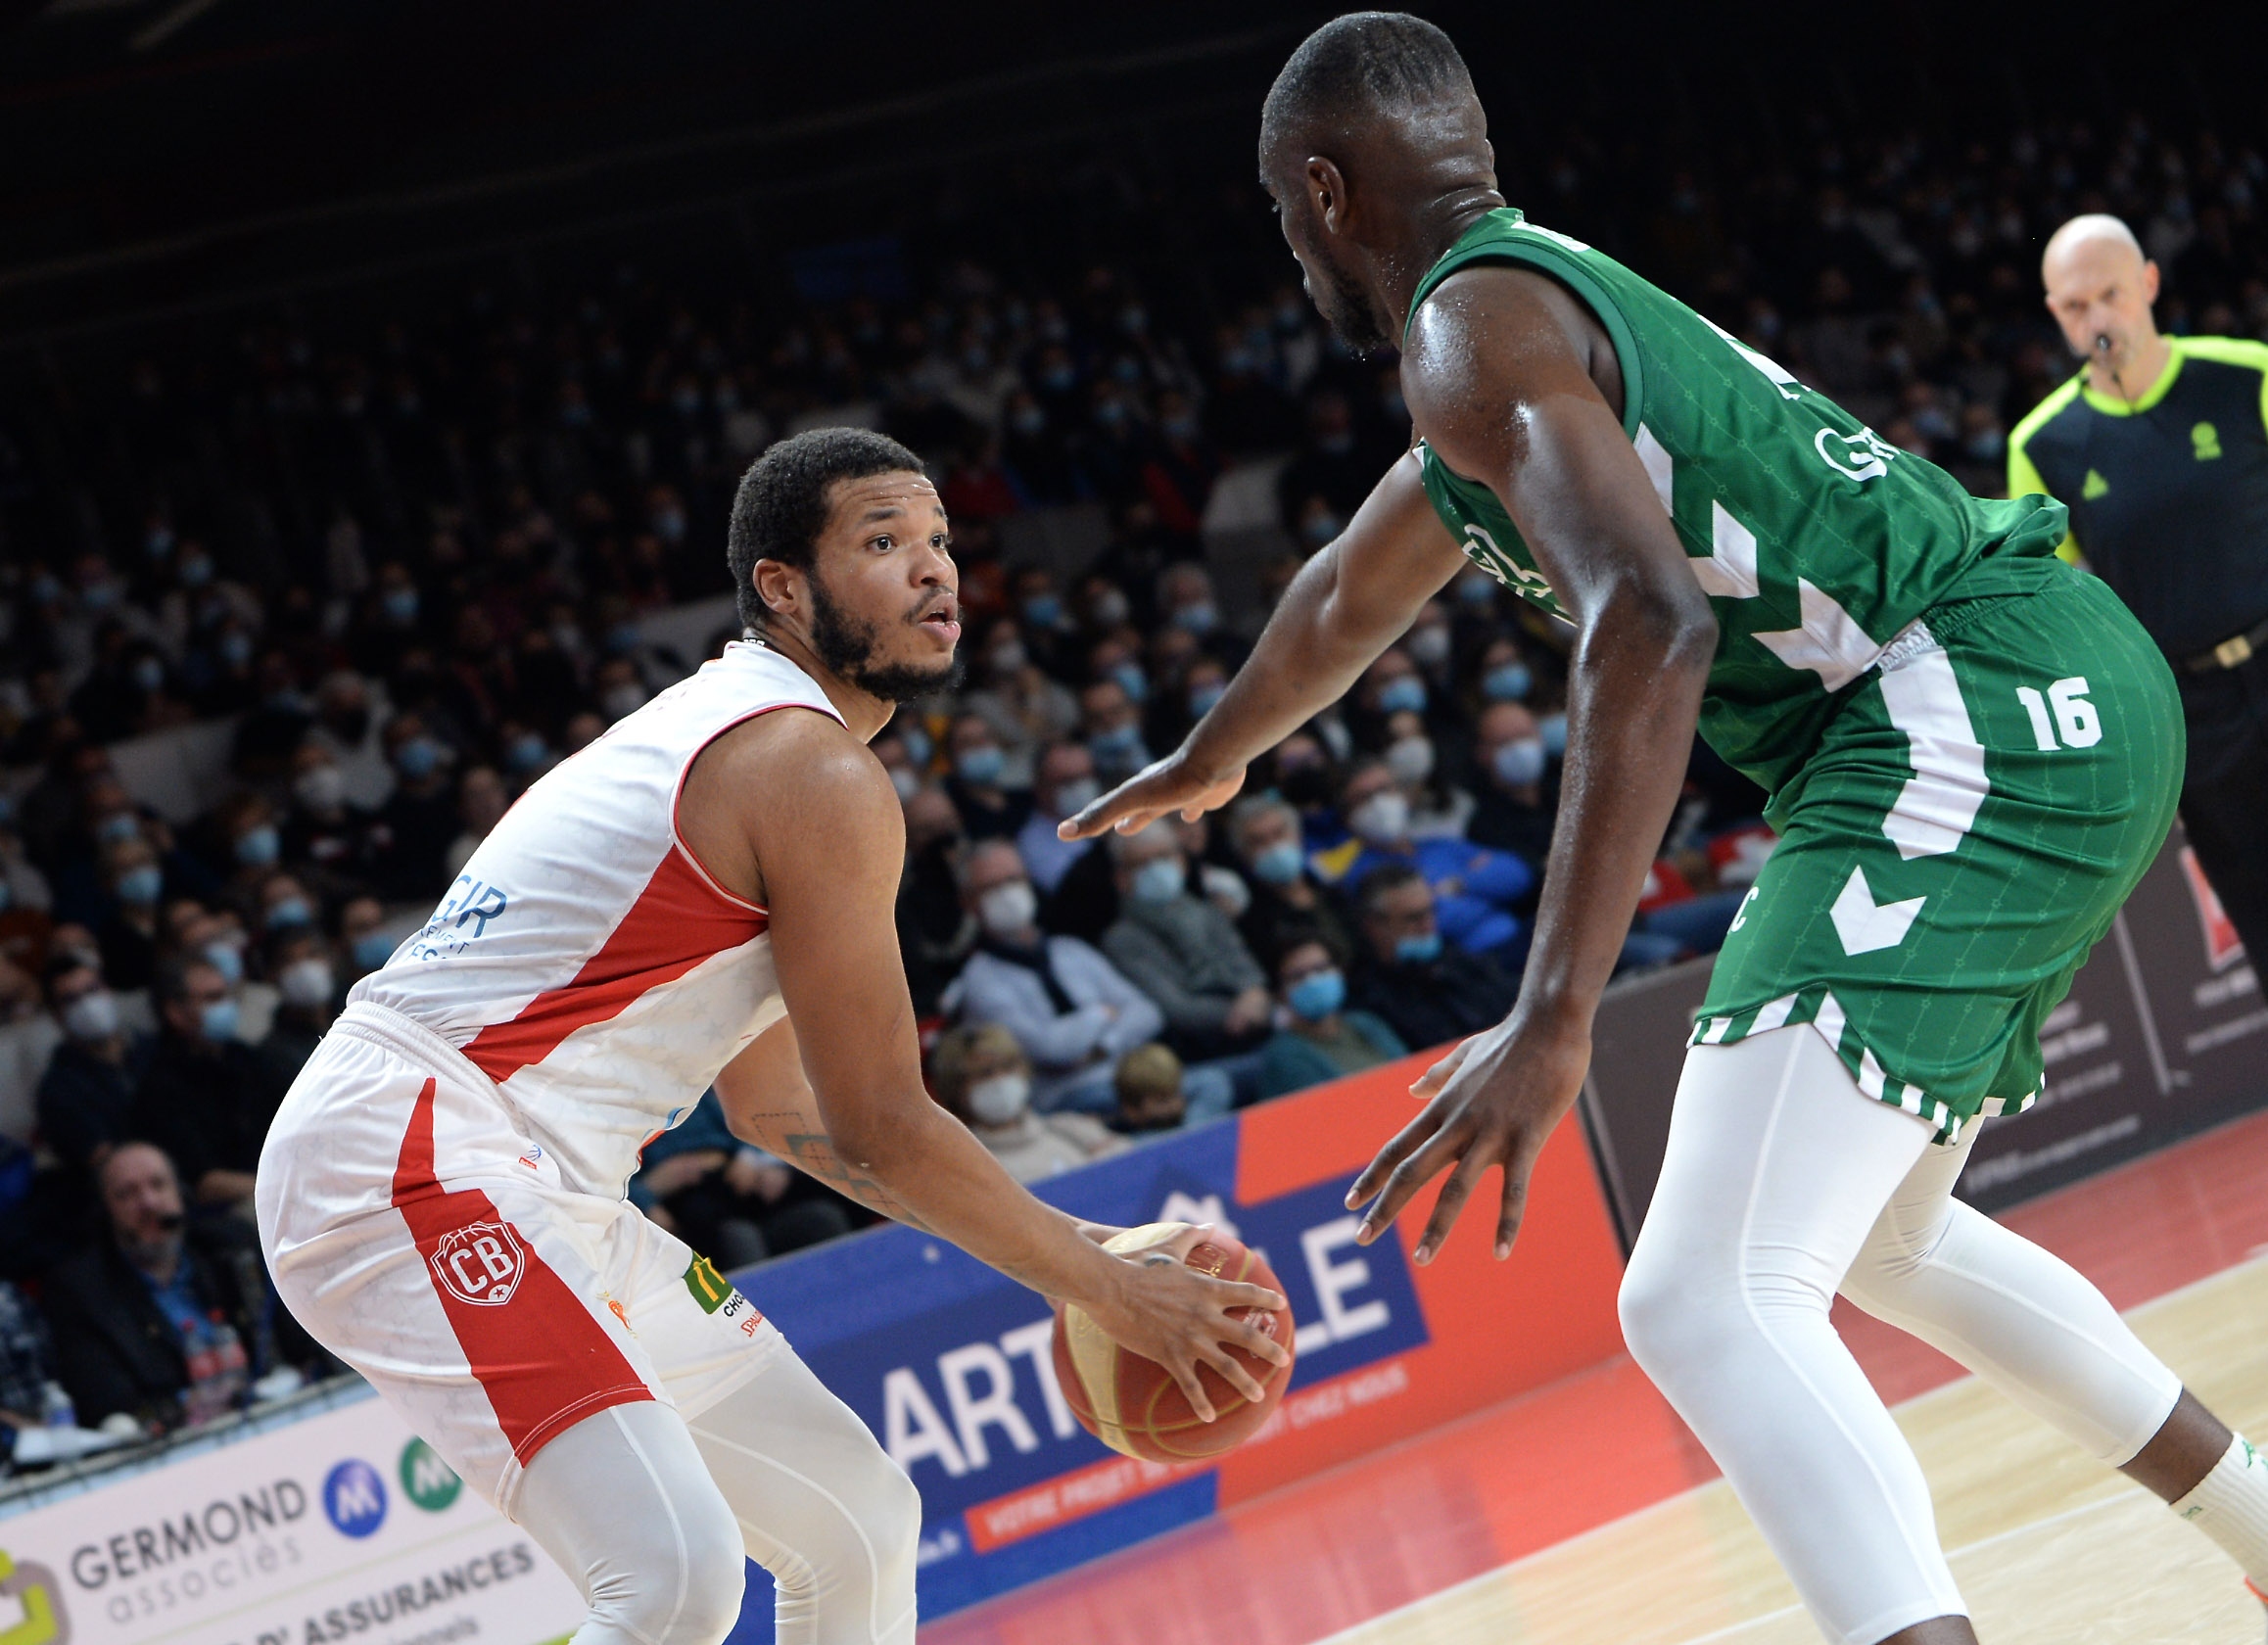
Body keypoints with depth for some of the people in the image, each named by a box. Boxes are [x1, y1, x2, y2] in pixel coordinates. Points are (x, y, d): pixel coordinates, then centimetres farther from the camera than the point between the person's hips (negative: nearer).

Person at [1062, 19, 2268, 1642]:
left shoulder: (1474, 324, -7)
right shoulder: (1559, 292, 25)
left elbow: (1655, 624, -25)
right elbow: (1347, 603, 45)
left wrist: (1555, 1021, -31)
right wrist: (1205, 764, 62)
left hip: (1965, 710, -10)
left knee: (1712, 1306, -19)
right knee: (1877, 1232, 31)